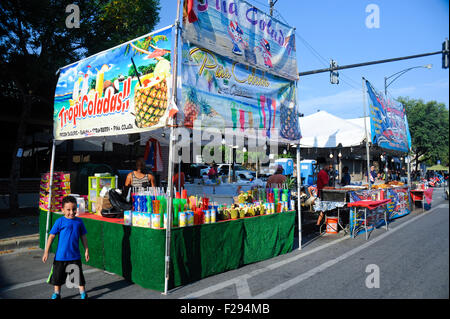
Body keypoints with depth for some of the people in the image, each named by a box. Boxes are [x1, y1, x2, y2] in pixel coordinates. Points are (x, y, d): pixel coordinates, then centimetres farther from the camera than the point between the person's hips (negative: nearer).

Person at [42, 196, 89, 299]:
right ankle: (56, 293, 36)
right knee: (58, 275, 14)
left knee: (79, 274, 10)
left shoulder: (79, 221, -2)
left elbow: (83, 237, 6)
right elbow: (51, 236, -5)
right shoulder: (60, 222, -10)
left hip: (75, 256, 1)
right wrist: (46, 252, -5)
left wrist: (86, 251, 7)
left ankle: (83, 292, 26)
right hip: (61, 256, -1)